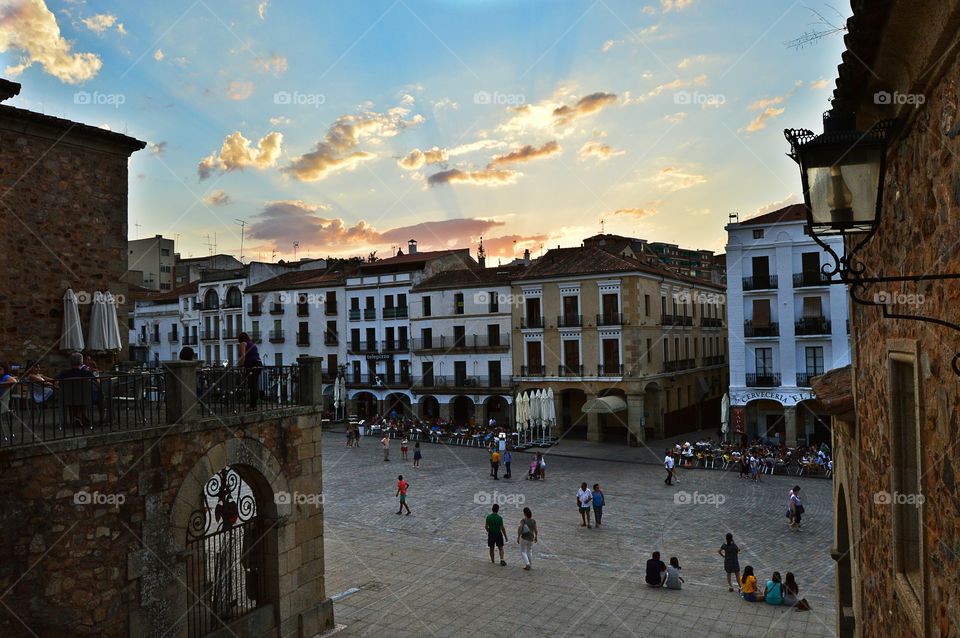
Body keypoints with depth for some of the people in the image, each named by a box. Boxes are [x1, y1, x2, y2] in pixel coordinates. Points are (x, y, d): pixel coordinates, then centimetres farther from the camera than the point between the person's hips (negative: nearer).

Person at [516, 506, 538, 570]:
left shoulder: (523, 520, -15)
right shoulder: (533, 520, -3)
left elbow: (520, 529, -19)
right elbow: (535, 530, -1)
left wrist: (518, 537, -11)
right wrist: (536, 537, 14)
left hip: (524, 538, -4)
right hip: (531, 538, 4)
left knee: (523, 552, 7)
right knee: (529, 552, 21)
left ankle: (527, 564, -9)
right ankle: (529, 564, 26)